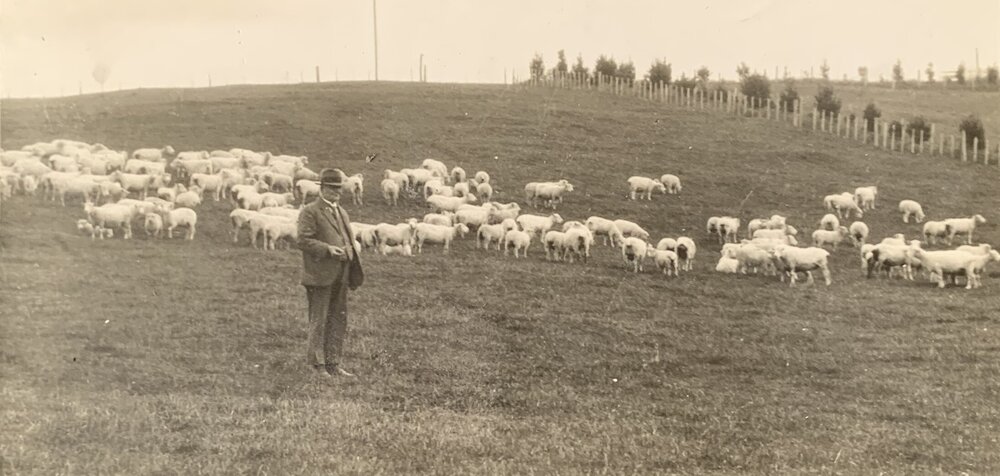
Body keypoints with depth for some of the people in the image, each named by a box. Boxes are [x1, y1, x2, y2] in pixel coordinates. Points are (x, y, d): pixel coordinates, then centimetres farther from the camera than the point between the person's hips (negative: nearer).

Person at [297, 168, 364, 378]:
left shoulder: (341, 212, 19)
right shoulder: (310, 212, -6)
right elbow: (304, 240, -14)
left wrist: (350, 251, 8)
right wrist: (328, 249, -22)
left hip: (341, 276, 8)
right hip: (320, 275, -8)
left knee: (339, 320, 10)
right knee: (319, 321, -1)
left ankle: (333, 364, 17)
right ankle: (318, 365, 5)